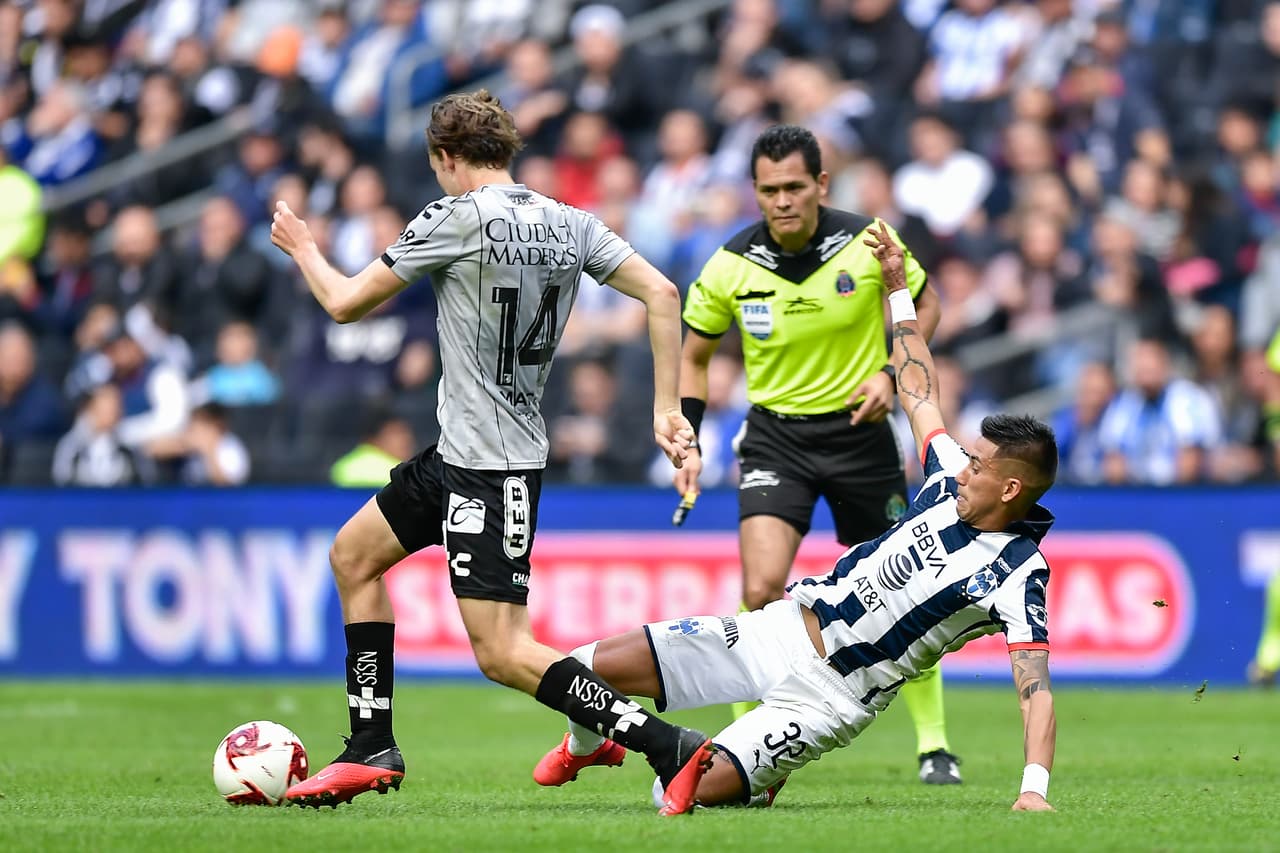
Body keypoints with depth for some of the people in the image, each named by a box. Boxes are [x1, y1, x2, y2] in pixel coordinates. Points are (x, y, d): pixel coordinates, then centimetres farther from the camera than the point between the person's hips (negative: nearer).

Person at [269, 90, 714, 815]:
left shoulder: (457, 218, -14)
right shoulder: (570, 224, 5)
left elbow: (346, 303, -6)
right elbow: (662, 294, -1)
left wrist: (302, 247, 14)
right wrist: (668, 409, 1)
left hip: (488, 468, -9)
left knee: (501, 652, -12)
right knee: (355, 555, 22)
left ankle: (673, 748, -21)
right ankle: (372, 753, 25)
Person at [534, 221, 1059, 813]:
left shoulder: (1017, 576, -18)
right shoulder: (952, 487, 2)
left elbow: (1036, 690, -26)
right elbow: (920, 397, 18)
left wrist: (1034, 790, -40)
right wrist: (897, 285, 21)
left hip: (829, 695, -6)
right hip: (782, 629, 6)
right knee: (589, 668, -2)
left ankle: (760, 783, 15)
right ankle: (587, 745, 34)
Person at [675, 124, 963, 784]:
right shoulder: (731, 266, -10)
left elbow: (924, 304, 6)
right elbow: (693, 356, 6)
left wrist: (892, 373, -10)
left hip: (860, 429, 1)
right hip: (775, 437, 0)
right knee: (762, 591, -18)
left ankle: (933, 744, 22)